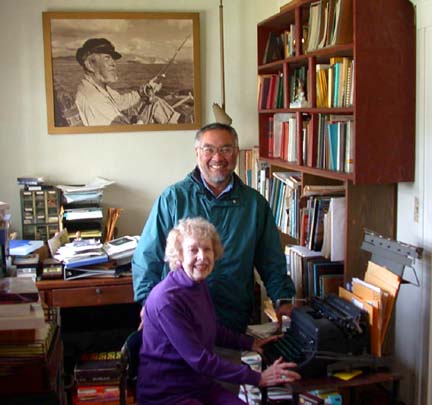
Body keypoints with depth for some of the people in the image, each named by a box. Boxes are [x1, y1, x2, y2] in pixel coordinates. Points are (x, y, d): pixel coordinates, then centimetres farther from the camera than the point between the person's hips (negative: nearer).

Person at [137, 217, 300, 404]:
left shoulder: (199, 286, 4)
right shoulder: (166, 300, -22)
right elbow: (200, 360, -23)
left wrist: (249, 343, 17)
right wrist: (258, 378, -22)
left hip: (202, 385, 8)